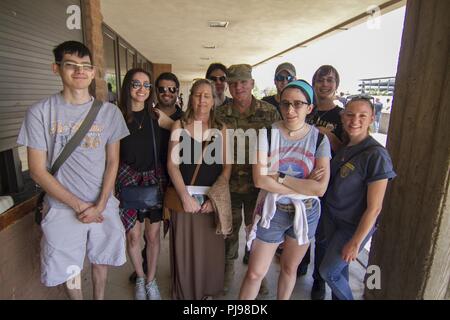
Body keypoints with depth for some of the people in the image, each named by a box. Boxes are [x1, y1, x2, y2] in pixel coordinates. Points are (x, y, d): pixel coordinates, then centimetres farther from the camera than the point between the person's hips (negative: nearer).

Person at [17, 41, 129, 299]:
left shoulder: (110, 112, -2)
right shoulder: (40, 113, -7)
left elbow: (113, 162, 0)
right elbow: (38, 171, -7)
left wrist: (99, 205, -9)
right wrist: (79, 205, -11)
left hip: (103, 205, 2)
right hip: (63, 208, -1)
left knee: (101, 260, 19)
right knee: (70, 267, 16)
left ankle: (100, 297, 44)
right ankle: (78, 298, 43)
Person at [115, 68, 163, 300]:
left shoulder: (156, 117, 2)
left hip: (153, 179, 2)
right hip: (128, 180, -1)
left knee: (153, 235, 10)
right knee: (133, 236, 9)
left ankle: (151, 281, 32)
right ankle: (140, 279, 36)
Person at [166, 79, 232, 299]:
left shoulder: (221, 129, 4)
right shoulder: (180, 125, 2)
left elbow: (227, 167, 0)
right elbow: (172, 164, -4)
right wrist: (185, 197, -14)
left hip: (213, 198, 1)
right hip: (184, 196, 0)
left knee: (210, 247, 10)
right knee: (184, 247, 8)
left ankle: (207, 290, 35)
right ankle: (184, 292, 32)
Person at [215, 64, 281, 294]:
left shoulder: (269, 112, -6)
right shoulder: (220, 114, -1)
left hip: (258, 183, -1)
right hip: (229, 183, 1)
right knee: (230, 227, 17)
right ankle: (229, 266, 42)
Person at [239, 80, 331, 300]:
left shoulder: (319, 139, -7)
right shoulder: (268, 133, -11)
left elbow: (321, 188, -16)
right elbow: (259, 180, -21)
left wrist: (279, 177, -20)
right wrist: (304, 186, -19)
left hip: (306, 213, 2)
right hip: (272, 211, -1)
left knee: (289, 268, 21)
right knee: (255, 273, 8)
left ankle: (282, 298, 47)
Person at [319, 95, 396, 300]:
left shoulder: (376, 155, -24)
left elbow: (374, 208, -20)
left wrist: (356, 243, -15)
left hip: (354, 226, -6)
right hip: (332, 217, 6)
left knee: (327, 271, 6)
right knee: (339, 266, 21)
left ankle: (346, 297, 34)